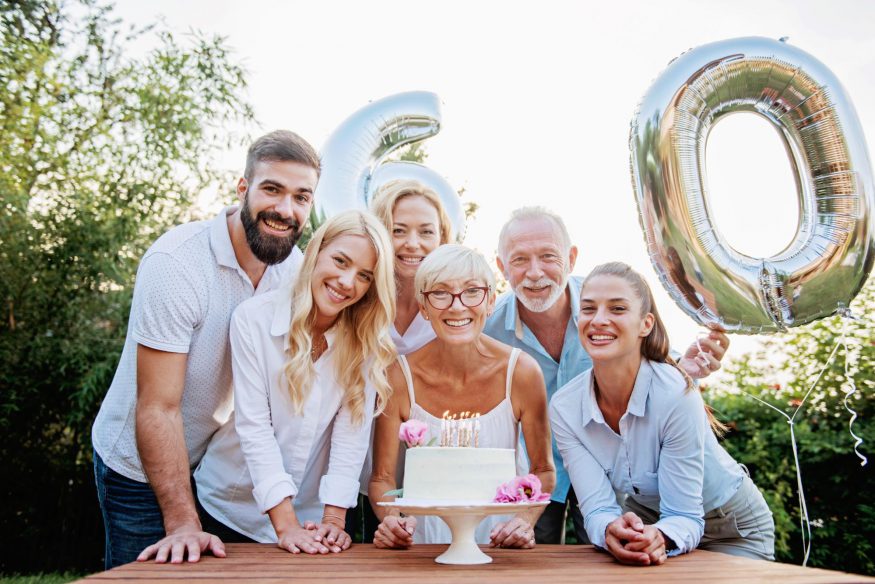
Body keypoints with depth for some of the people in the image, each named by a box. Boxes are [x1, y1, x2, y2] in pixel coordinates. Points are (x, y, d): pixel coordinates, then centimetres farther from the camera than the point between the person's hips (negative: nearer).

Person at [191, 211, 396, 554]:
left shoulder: (366, 339, -9)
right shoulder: (254, 317, -16)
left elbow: (352, 431, -13)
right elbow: (253, 426, -19)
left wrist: (334, 520, -20)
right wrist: (286, 526, -23)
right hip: (233, 508, -1)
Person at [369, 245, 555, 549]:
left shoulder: (521, 372, -10)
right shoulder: (400, 376, -10)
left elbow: (543, 470, 2)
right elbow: (382, 478, -1)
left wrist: (526, 520, -15)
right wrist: (391, 519, -20)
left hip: (499, 540, -1)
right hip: (426, 541, 1)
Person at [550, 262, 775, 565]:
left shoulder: (677, 394, -30)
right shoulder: (563, 407, -19)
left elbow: (684, 516, -25)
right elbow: (598, 508, -20)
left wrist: (660, 538, -45)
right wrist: (611, 530, -41)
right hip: (646, 517, 2)